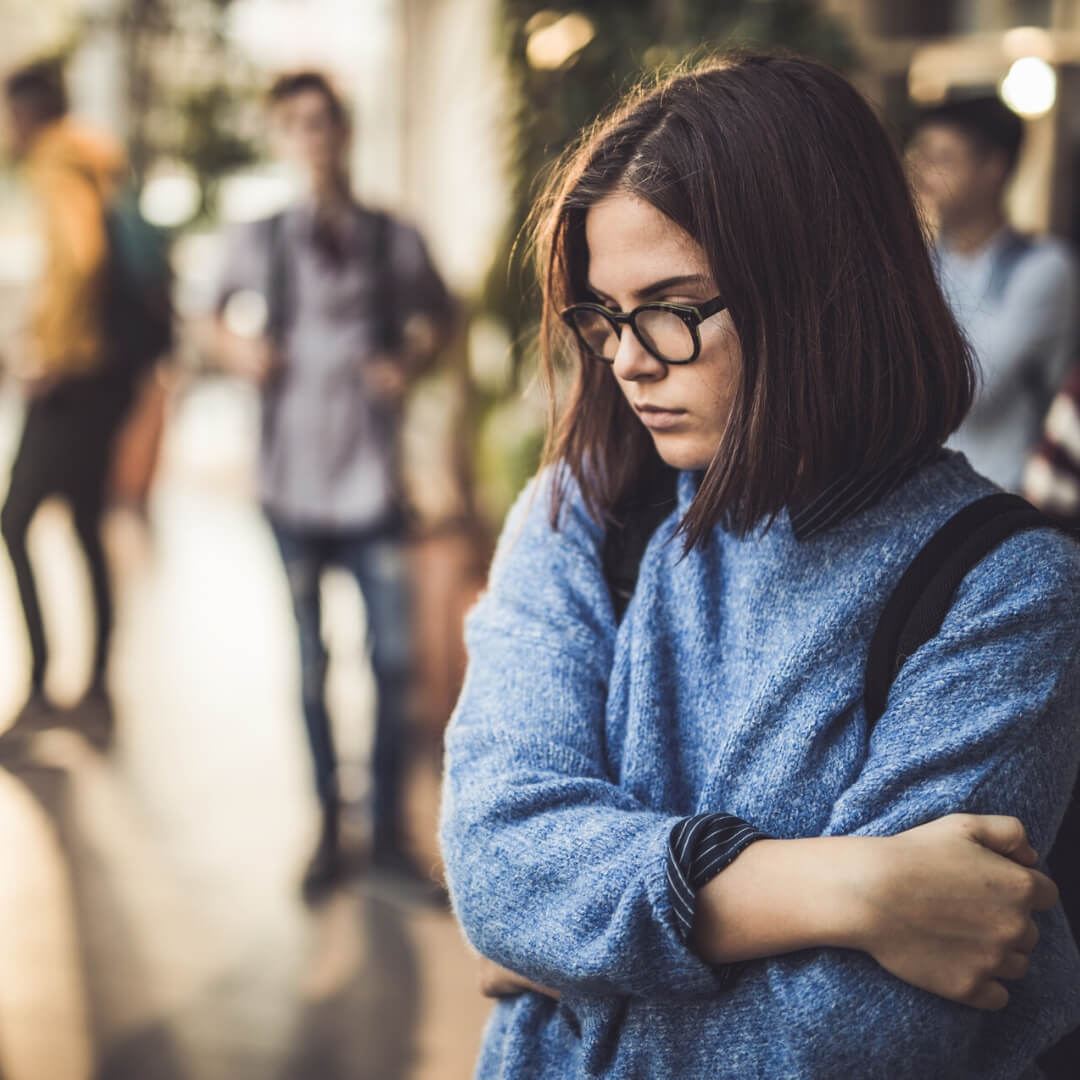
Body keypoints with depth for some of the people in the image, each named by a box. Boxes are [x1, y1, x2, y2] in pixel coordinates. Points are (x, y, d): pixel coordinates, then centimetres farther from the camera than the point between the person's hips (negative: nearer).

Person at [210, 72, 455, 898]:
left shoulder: (394, 239, 1)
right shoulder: (261, 241, 1)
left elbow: (439, 315, 16)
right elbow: (214, 309, 17)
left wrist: (411, 363, -2)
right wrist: (236, 346, -4)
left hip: (372, 485, 0)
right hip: (294, 486, 0)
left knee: (393, 661, 1)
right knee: (311, 667, 8)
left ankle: (390, 831, 16)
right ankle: (328, 831, 21)